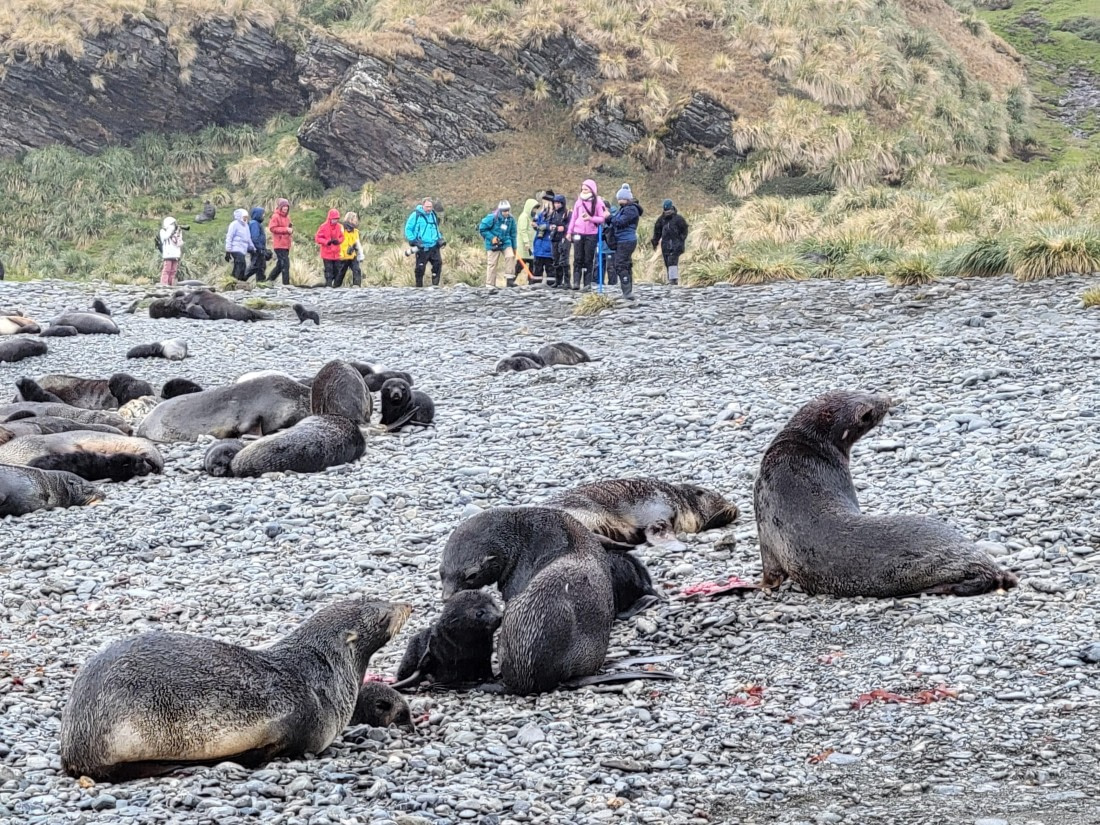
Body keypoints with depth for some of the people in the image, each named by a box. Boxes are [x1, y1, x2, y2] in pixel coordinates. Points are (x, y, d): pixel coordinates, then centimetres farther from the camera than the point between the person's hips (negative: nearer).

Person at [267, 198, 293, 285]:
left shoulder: (287, 217, 18)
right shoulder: (275, 216, -8)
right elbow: (272, 228, -16)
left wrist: (290, 230, 4)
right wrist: (285, 229, -19)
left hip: (286, 245, 9)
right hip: (279, 245, -9)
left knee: (280, 265, 15)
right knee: (285, 264, -12)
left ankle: (269, 280, 26)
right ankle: (286, 283, -10)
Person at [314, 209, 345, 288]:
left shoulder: (339, 227, 4)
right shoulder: (323, 227, -9)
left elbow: (342, 237, 11)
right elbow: (318, 238, -8)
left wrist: (338, 240, -12)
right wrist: (327, 242, -21)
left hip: (336, 254, 5)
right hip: (327, 254, -5)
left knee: (337, 269, 11)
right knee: (328, 270, -5)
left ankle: (336, 285, 22)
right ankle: (328, 285, -1)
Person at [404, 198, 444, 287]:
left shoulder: (433, 215, 11)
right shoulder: (416, 215, -8)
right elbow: (408, 229, -6)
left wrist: (439, 238, 13)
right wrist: (413, 241, -15)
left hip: (434, 246, 5)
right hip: (422, 248, -5)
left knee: (438, 264, -1)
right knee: (420, 268, 0)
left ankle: (435, 285, 10)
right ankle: (419, 287, 12)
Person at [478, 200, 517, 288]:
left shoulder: (511, 219, 0)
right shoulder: (492, 218, -16)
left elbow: (512, 234, 12)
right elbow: (482, 229, -11)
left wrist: (514, 247, 15)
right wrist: (491, 237, -18)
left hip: (505, 242, 4)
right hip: (493, 244, -4)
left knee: (510, 256, -20)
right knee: (492, 264, -1)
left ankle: (510, 279, -12)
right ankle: (490, 284, 8)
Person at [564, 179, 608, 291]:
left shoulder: (597, 202, -1)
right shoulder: (578, 201, 9)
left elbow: (602, 219, -3)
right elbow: (573, 217, 13)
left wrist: (590, 218, -19)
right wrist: (569, 231, 9)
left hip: (591, 234, -2)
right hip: (578, 233, 2)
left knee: (589, 259, 1)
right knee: (578, 258, -3)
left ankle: (588, 283, 5)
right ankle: (576, 282, -4)